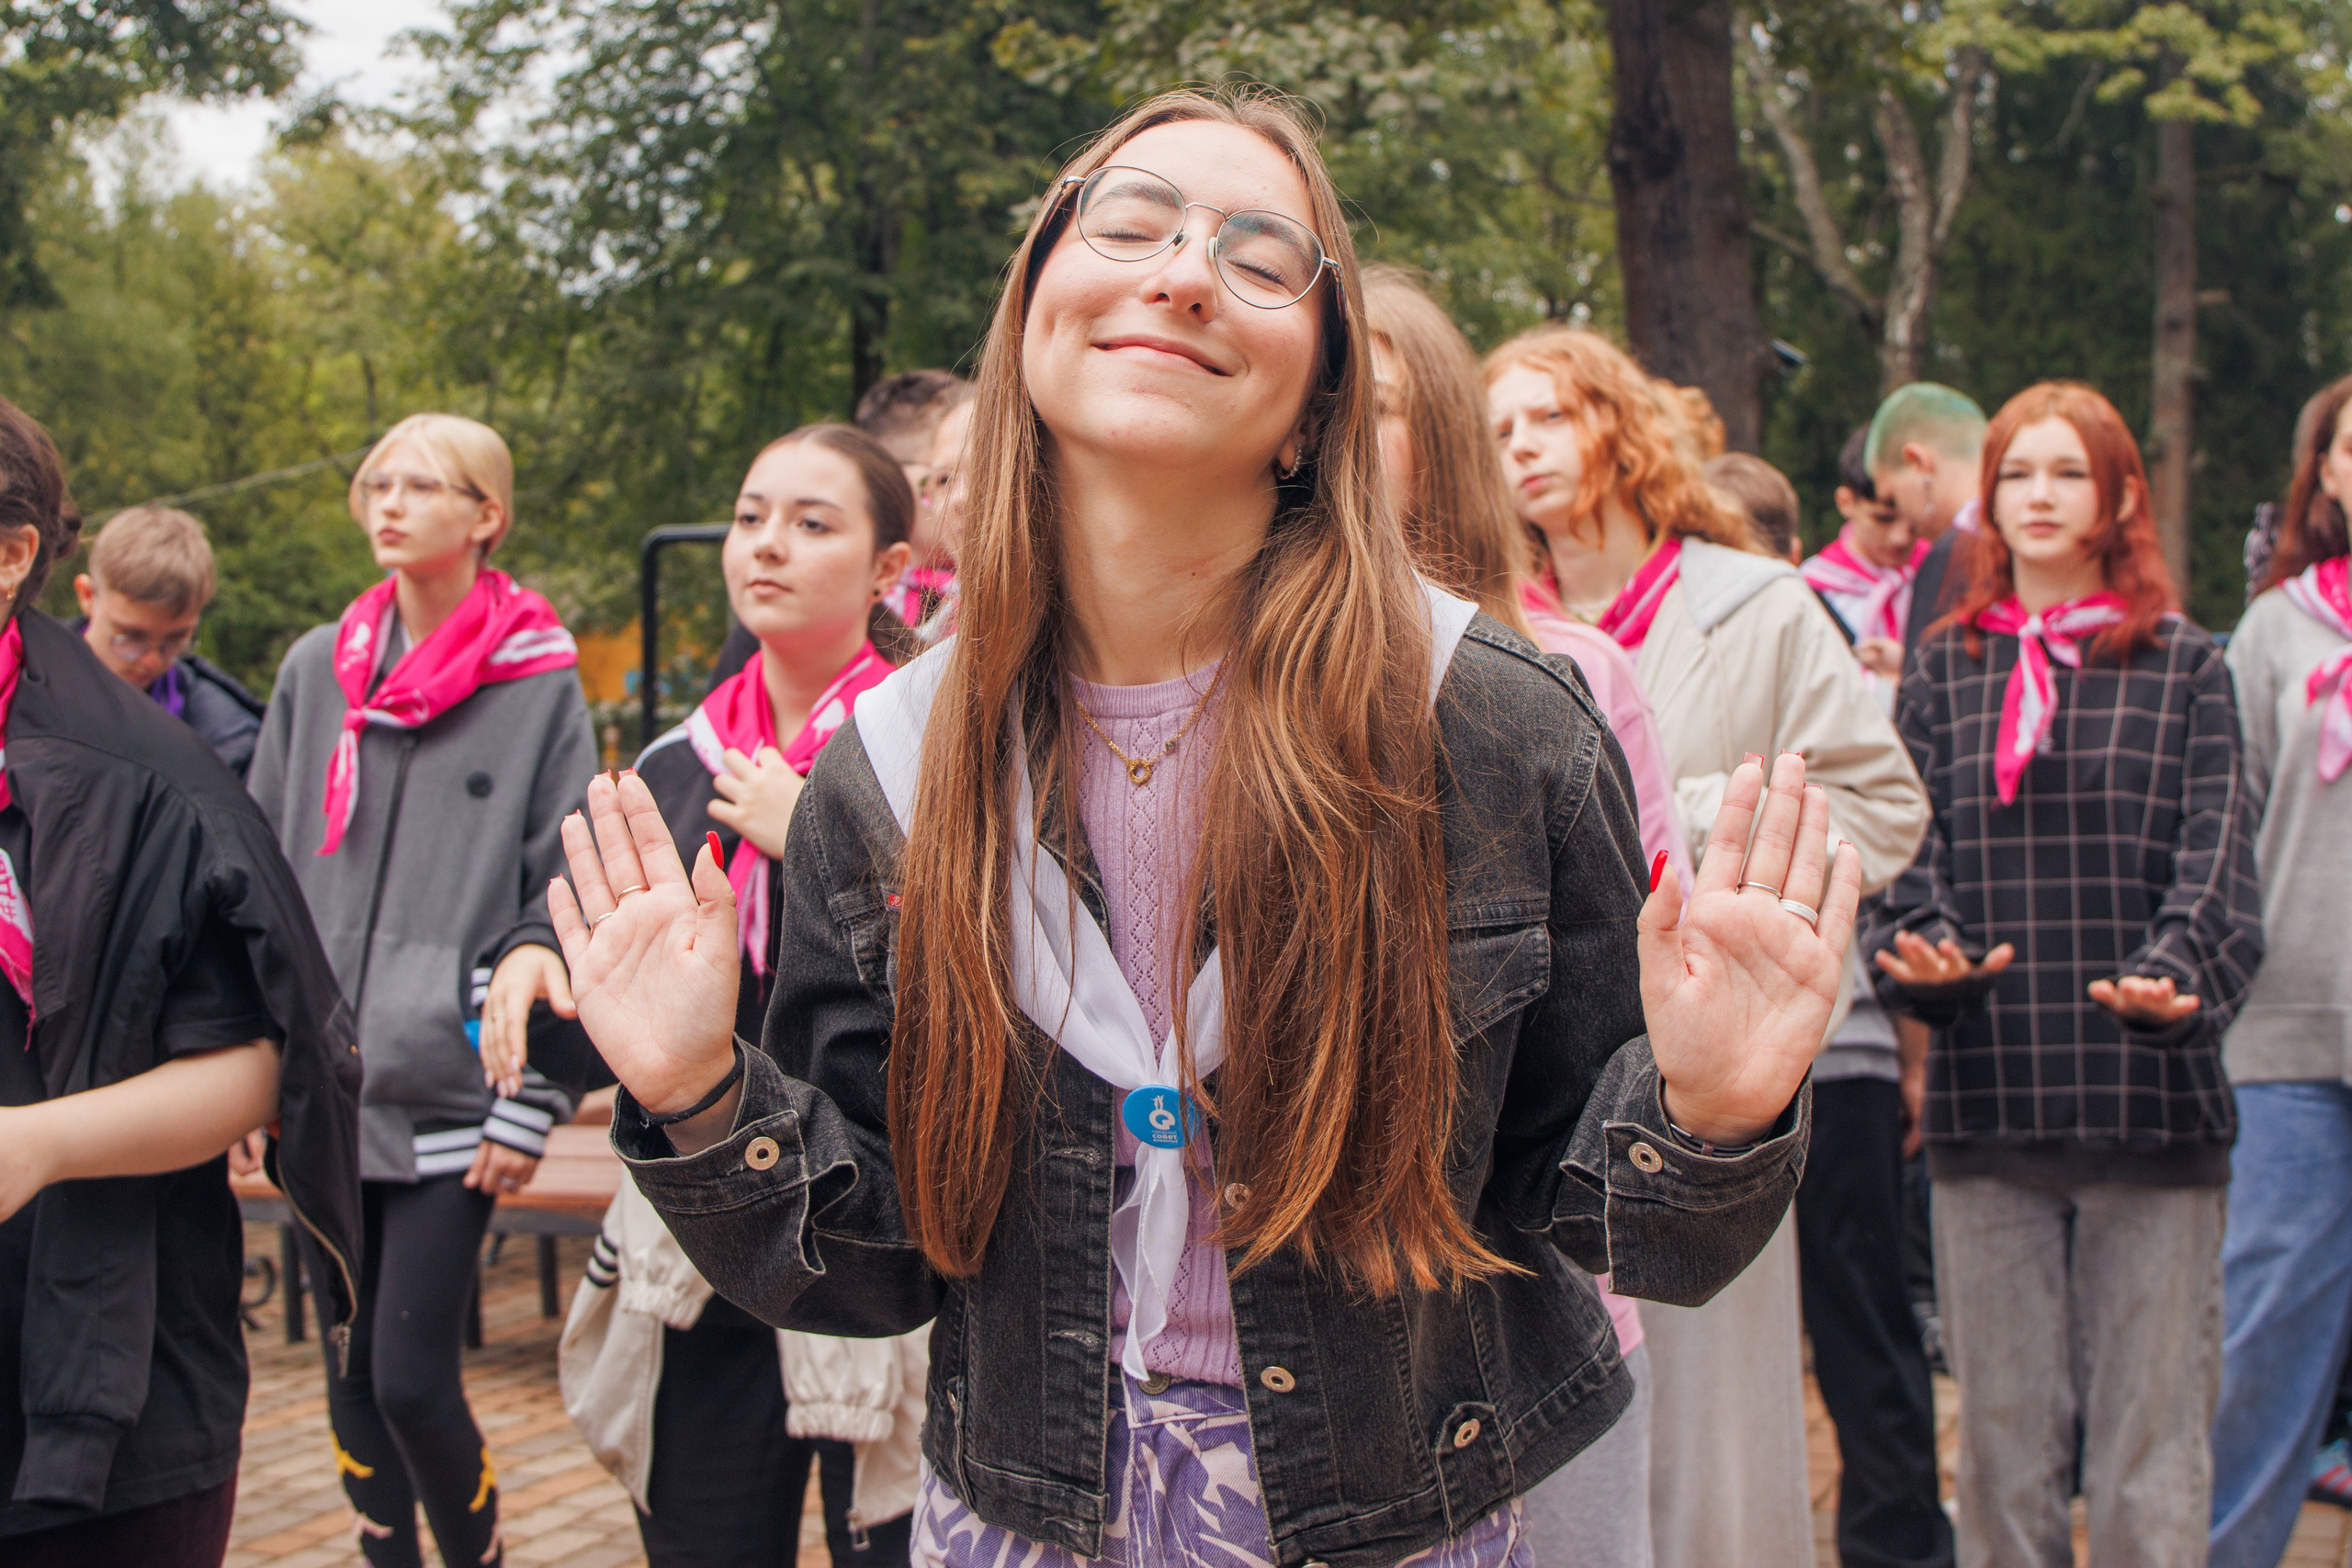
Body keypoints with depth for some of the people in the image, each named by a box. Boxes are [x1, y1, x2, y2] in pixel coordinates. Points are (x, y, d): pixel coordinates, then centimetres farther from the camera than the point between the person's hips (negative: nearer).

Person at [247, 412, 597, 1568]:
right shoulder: (316, 670, 9)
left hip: (449, 1097, -4)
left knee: (411, 1379, -6)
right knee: (349, 1369, 12)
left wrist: (531, 1104, -9)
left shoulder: (541, 681, -3)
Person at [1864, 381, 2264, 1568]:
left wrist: (2174, 981, -21)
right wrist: (1922, 954, -16)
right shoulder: (1941, 673, 12)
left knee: (2150, 1415, 1)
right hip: (1987, 1099, 2)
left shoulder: (2184, 670, 8)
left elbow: (2216, 859, -2)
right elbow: (1904, 851, 5)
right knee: (2002, 1423, 8)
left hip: (2148, 1102, -1)